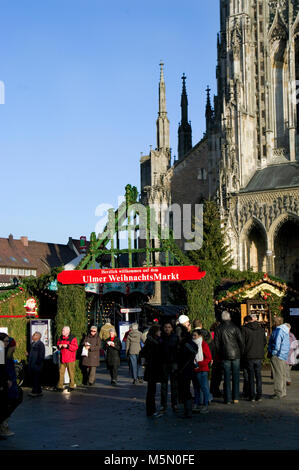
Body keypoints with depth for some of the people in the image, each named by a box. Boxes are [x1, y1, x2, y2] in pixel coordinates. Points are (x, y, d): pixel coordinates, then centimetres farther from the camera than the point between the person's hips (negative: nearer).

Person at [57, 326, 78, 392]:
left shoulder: (73, 338, -6)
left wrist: (67, 346, -21)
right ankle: (60, 386, 6)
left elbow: (75, 347, -13)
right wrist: (59, 346, -2)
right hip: (62, 359, 5)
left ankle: (71, 386, 12)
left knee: (71, 373, 1)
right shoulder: (61, 338, 12)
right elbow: (58, 344, 22)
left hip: (70, 359, -5)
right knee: (61, 372, 2)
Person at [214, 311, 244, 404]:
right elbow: (241, 341, -1)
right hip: (236, 355, 0)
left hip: (225, 356, 0)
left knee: (227, 377, 4)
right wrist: (241, 353, 10)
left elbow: (217, 344, 1)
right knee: (236, 376, 7)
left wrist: (220, 354, 11)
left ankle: (228, 399, 3)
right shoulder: (235, 328, -1)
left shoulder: (219, 329, 0)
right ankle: (236, 397, 6)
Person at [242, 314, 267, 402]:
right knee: (258, 376, 8)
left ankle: (251, 396, 3)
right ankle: (259, 396, 7)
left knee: (250, 376, 2)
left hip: (249, 356, -3)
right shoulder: (261, 329, 4)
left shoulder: (245, 329, -6)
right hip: (259, 356, 3)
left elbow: (242, 342, -6)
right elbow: (265, 342, 9)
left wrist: (244, 353, 6)